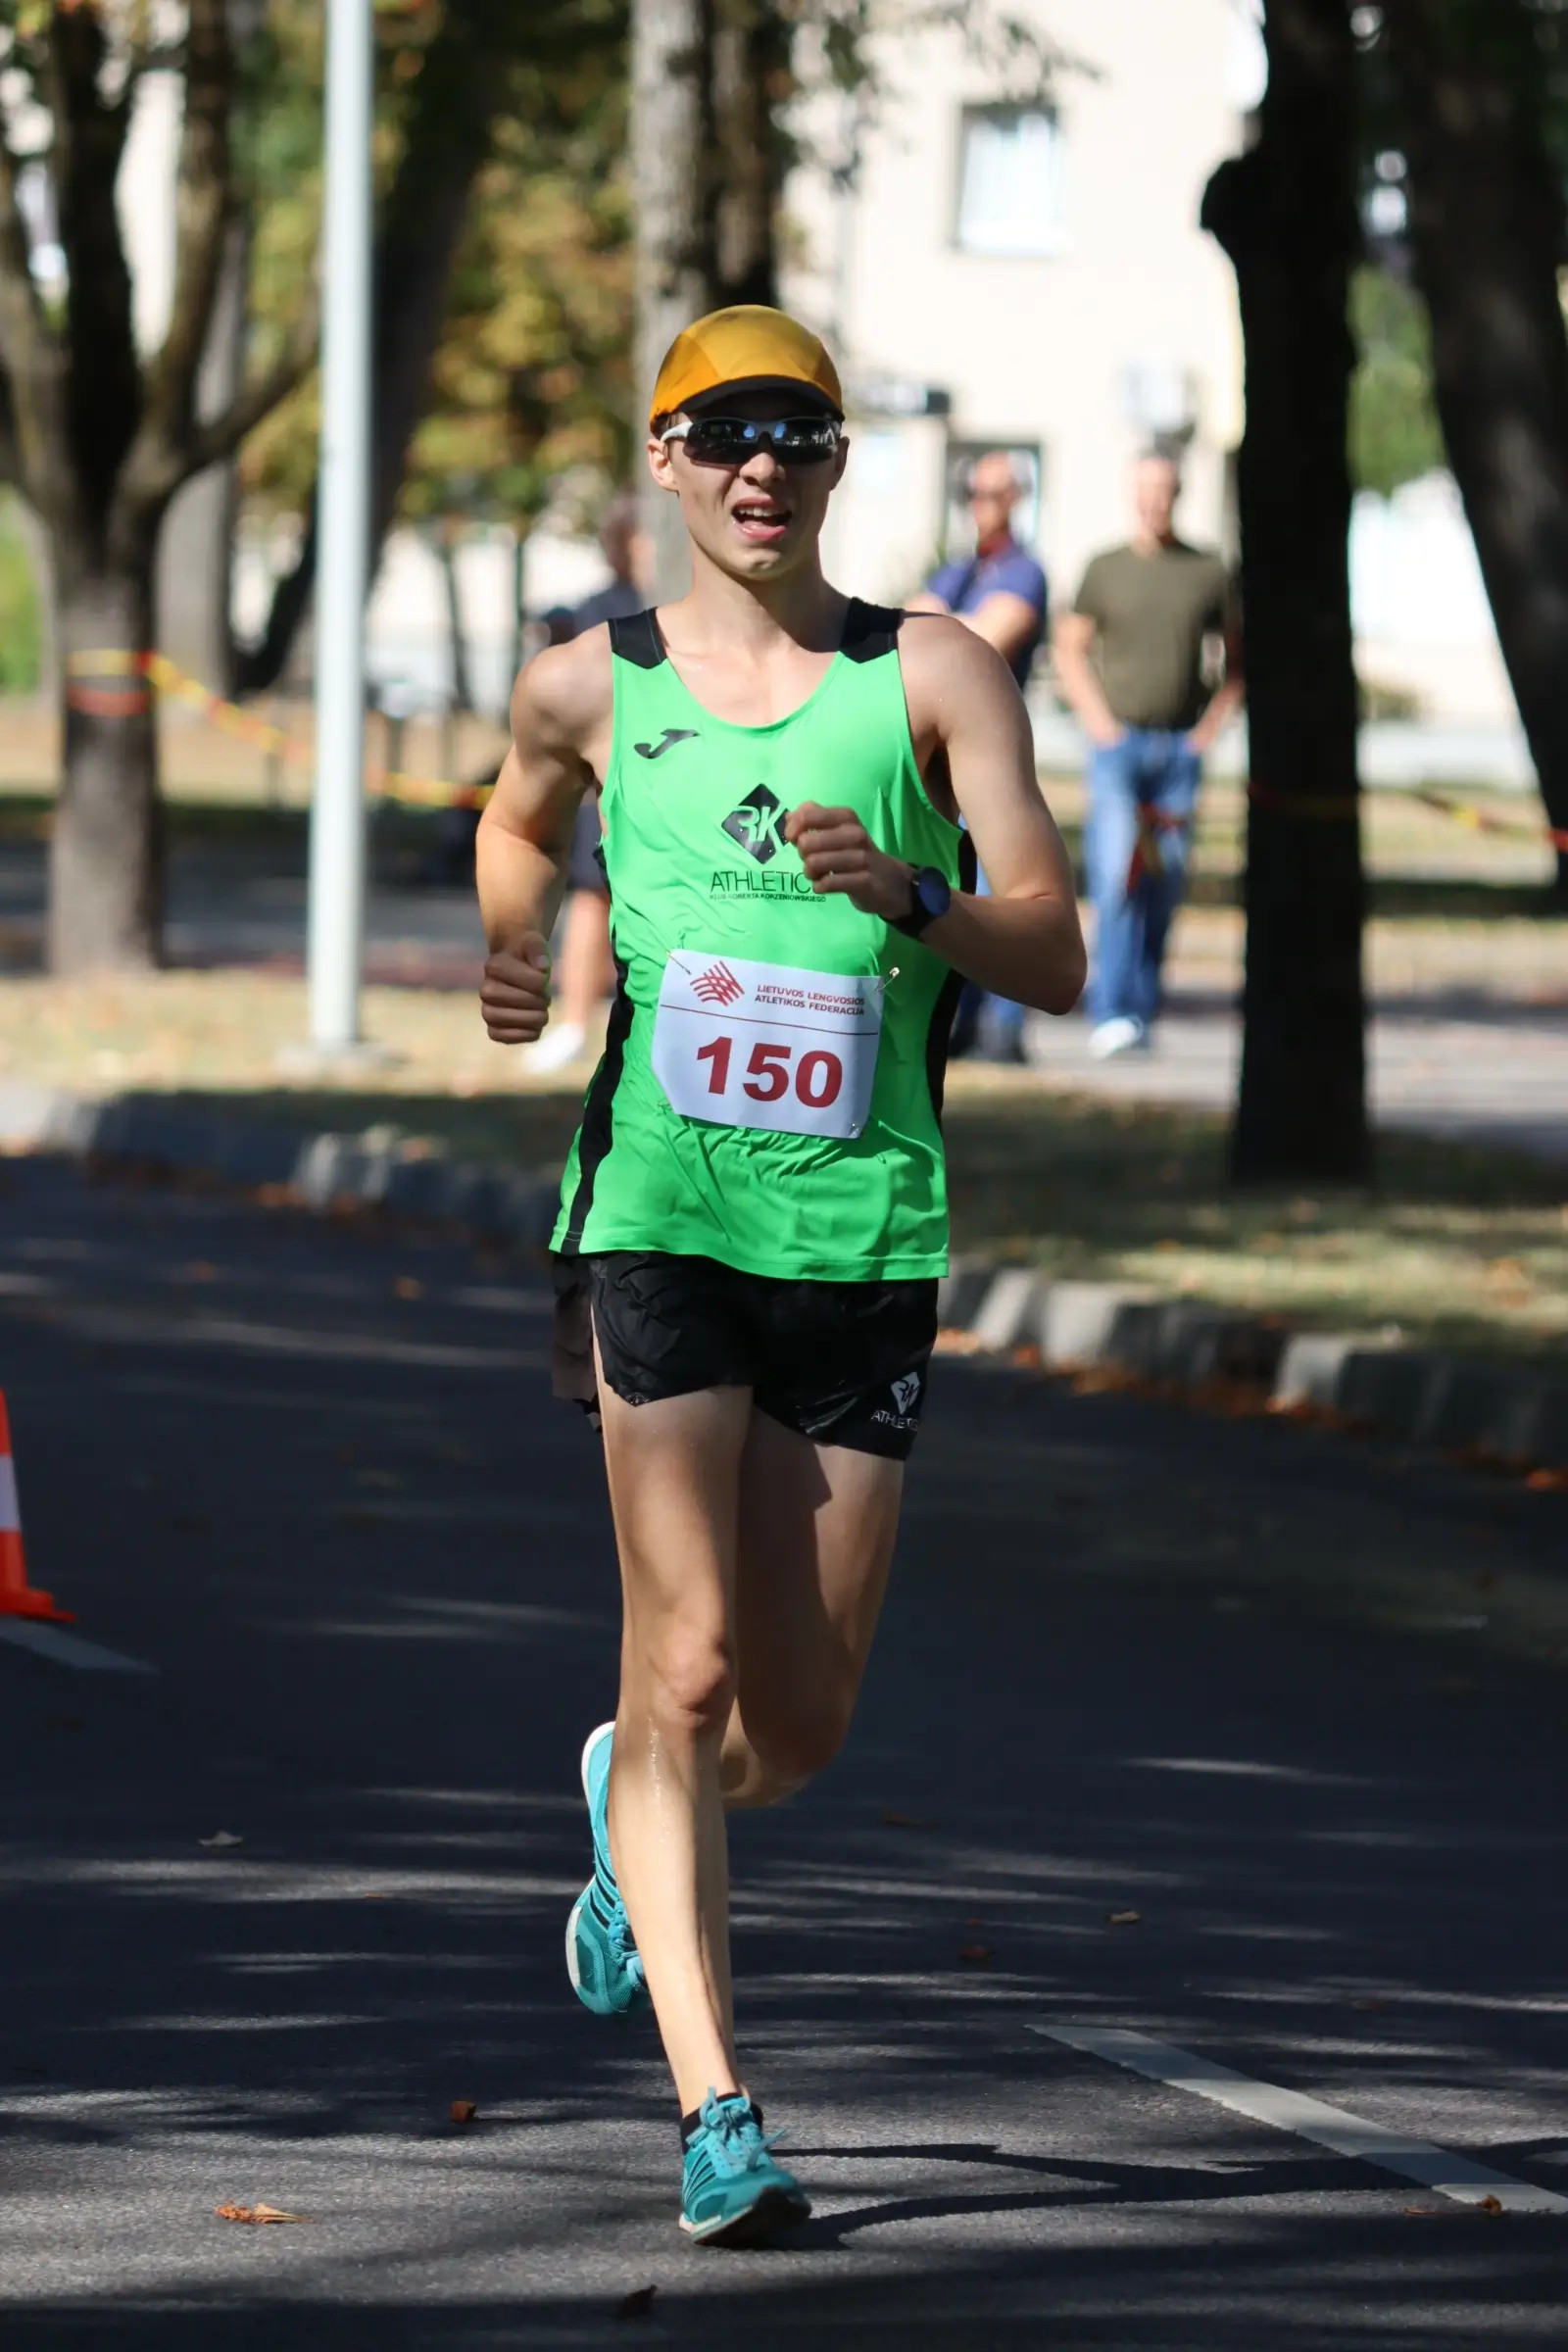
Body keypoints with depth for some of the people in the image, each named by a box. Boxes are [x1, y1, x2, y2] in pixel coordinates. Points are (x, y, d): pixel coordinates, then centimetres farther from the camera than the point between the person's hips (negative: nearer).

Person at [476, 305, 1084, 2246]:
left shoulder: (934, 679, 3)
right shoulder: (591, 686, 6)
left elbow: (1056, 955, -2)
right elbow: (519, 818, 29)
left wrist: (910, 896, -21)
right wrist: (516, 956, 8)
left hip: (865, 1235, 1)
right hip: (660, 1216, -1)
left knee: (800, 1721, 7)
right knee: (687, 1666, -13)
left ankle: (635, 1822, 42)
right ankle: (715, 2109, -12)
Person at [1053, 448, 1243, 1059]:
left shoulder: (1209, 572, 6)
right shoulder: (1106, 569, 3)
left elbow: (1237, 659, 13)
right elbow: (1069, 649, 9)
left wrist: (1212, 724, 2)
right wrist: (1097, 720, -2)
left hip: (1180, 747, 2)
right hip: (1118, 741, -2)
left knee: (1164, 885, 4)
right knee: (1116, 877, -14)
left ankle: (1142, 1009, 15)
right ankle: (1112, 1015, -18)